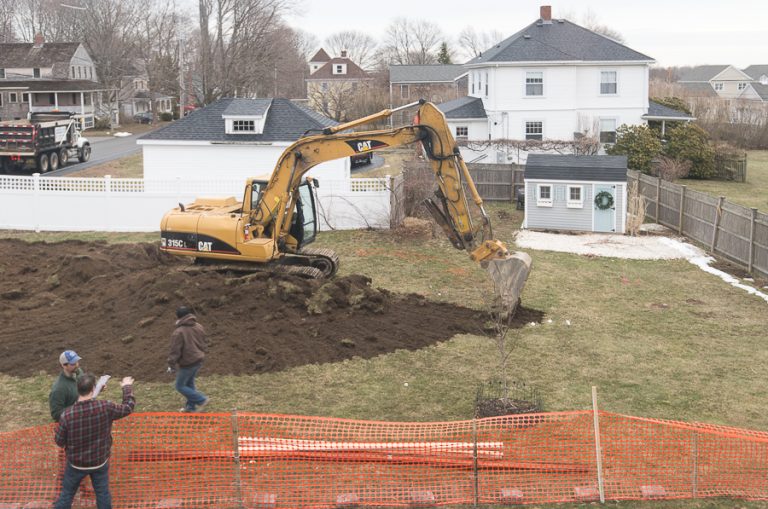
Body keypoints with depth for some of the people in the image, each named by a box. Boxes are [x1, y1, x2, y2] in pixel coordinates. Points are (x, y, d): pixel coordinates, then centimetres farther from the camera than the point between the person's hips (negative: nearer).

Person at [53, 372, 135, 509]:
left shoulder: (67, 415, -26)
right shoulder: (105, 407, -24)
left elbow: (59, 442, -12)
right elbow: (128, 407, -6)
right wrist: (127, 387, 10)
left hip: (76, 463, -1)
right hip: (100, 462, 1)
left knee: (67, 494, 20)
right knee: (103, 493, 20)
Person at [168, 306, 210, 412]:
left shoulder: (178, 332, -20)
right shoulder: (199, 327, 2)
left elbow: (175, 351, -18)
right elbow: (205, 343, 13)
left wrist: (171, 365, -7)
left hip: (187, 363, -8)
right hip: (199, 360, 8)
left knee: (180, 386, 7)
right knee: (189, 383, 21)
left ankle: (201, 400, 2)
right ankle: (191, 406, 28)